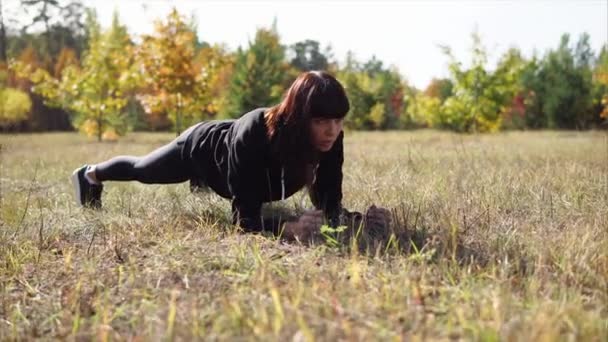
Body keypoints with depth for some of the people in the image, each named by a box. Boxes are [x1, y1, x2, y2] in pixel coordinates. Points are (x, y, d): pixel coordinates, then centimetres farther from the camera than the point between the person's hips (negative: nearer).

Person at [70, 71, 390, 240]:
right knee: (141, 170, 28)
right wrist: (286, 227, -65)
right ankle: (90, 175, 60)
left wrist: (362, 218, -49)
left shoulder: (330, 138, -34)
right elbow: (244, 217, -47)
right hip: (202, 148, -4)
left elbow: (330, 205, -29)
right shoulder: (255, 133, -49)